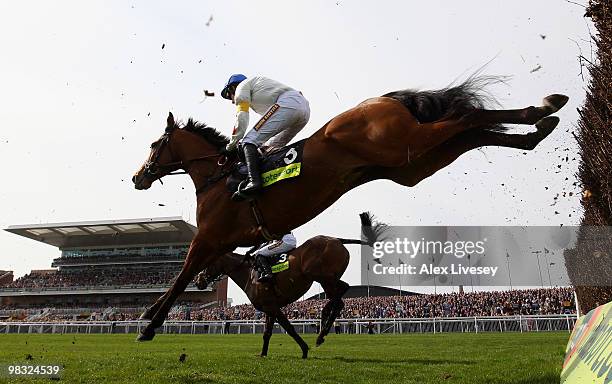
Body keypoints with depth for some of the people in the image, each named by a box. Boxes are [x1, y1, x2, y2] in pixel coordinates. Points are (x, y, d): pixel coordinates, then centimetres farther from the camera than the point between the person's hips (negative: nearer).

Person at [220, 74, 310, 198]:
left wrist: (232, 145, 10)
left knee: (250, 142, -13)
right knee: (271, 148, 18)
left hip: (287, 104, -9)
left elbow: (241, 118, 6)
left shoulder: (242, 86, 18)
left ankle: (253, 180, -32)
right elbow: (270, 127, 35)